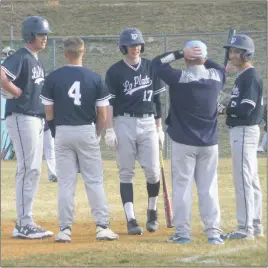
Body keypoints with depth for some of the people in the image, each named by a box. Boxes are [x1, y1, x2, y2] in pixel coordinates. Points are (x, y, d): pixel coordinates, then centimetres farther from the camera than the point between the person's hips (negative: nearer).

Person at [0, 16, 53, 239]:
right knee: (28, 169, -10)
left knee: (34, 170, 10)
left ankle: (26, 223, 15)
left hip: (37, 118, 10)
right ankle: (23, 225, -8)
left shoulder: (37, 61, 16)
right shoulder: (21, 57, -13)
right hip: (22, 118, -10)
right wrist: (18, 93, -17)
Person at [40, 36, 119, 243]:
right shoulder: (94, 78, -4)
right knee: (94, 181, 5)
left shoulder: (53, 78, -5)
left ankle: (65, 229, 3)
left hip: (63, 133, 1)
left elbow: (49, 113, -3)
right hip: (87, 132, 0)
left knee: (66, 183, 5)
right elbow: (102, 114, -2)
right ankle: (102, 226, 2)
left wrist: (55, 132, 12)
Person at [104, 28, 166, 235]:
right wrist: (109, 130, -11)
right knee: (126, 173, 0)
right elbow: (109, 102, -4)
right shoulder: (115, 71, -1)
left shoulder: (151, 68, 8)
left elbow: (157, 98, 12)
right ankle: (131, 220, 1)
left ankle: (152, 212, 18)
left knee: (153, 171, -3)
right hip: (124, 123, -2)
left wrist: (159, 127, 10)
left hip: (148, 123, 2)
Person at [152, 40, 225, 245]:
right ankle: (213, 232, 5)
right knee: (209, 188, 8)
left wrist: (180, 53, -7)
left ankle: (182, 232, 4)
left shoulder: (180, 78, -14)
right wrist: (202, 57, 10)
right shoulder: (216, 76, -2)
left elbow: (157, 63, -2)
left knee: (182, 186, 4)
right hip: (209, 143, 3)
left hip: (184, 143, -3)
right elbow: (219, 67, 22)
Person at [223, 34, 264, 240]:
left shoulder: (251, 77, -15)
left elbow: (244, 110, -22)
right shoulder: (243, 76, 16)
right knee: (252, 181, 13)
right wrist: (228, 108, 1)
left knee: (243, 180, -10)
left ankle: (245, 228, -10)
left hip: (244, 131, -11)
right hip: (241, 131, 11)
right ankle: (255, 226, 19)